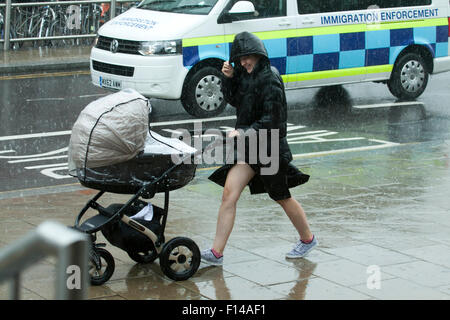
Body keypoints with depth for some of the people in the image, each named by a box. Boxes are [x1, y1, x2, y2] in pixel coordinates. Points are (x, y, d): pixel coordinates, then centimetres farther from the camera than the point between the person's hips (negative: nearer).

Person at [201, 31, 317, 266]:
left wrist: (243, 131, -26)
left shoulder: (269, 79, -19)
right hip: (248, 144, 7)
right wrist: (229, 78, -2)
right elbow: (234, 100, 14)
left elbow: (272, 121, -21)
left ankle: (308, 239, 34)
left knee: (282, 198, 11)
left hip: (269, 146, -7)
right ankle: (216, 253, -9)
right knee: (229, 192, -6)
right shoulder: (246, 74, 6)